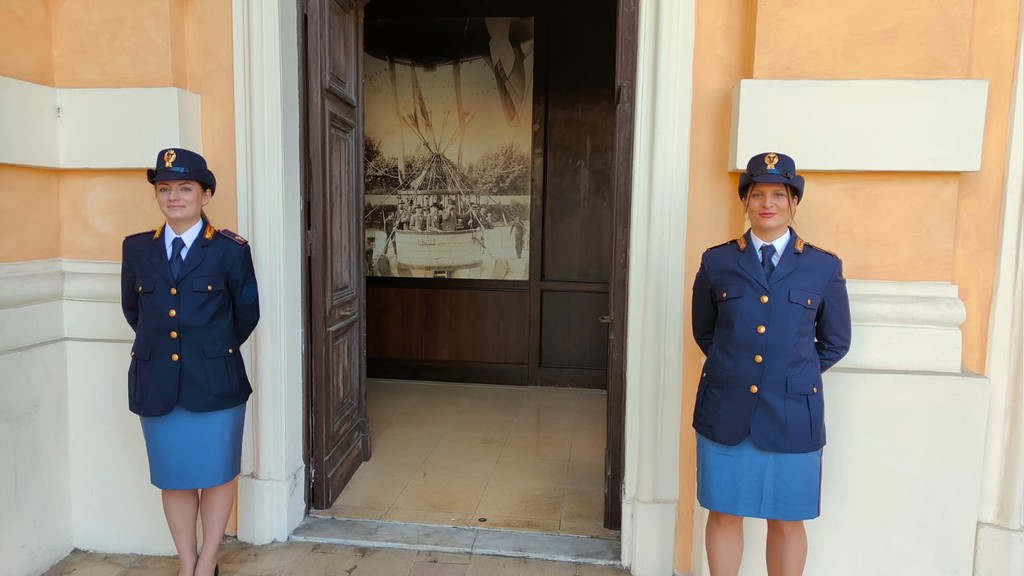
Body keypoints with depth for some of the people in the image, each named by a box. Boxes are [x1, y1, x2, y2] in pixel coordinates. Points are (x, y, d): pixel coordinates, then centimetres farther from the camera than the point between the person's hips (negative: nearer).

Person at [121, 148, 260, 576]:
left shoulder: (230, 250, -6)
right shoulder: (136, 248, 4)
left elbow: (246, 314, 3)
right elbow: (132, 309, 17)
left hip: (214, 382, -3)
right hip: (157, 383, 3)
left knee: (216, 475, 8)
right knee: (173, 478, 13)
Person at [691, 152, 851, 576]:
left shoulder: (824, 268, 0)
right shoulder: (717, 262, 1)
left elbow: (835, 343, 10)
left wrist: (793, 376, 10)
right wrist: (733, 370, 10)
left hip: (791, 413, 0)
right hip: (724, 410, 1)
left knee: (786, 521, 12)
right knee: (724, 514, 12)